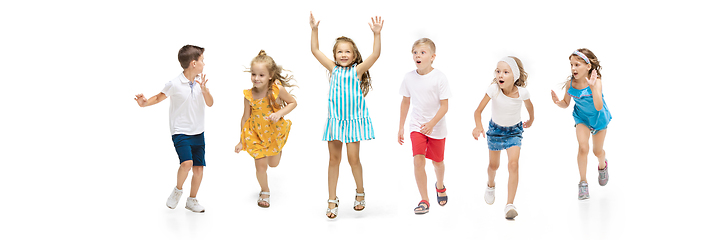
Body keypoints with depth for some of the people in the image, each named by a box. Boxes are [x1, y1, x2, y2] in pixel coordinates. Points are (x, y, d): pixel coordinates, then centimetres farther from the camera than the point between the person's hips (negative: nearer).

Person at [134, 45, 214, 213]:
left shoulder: (201, 80, 1)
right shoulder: (175, 84, -12)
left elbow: (210, 103, 2)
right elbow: (160, 97, 1)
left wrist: (204, 90, -16)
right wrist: (145, 103, -16)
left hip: (198, 133, 5)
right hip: (180, 132, -5)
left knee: (199, 167, 4)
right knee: (187, 163, -24)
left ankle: (192, 200, 23)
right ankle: (178, 190, 4)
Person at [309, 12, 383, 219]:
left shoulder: (357, 70, -4)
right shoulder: (333, 68, 5)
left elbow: (375, 55, -17)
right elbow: (315, 50, 4)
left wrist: (376, 34, -27)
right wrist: (314, 30, -3)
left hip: (354, 120, -3)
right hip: (335, 120, 3)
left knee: (353, 158, -1)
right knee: (334, 159, 8)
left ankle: (360, 192, 23)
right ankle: (332, 200, 15)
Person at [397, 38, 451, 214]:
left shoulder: (439, 78, -16)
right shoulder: (409, 78, -4)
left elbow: (444, 106, -15)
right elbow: (405, 102, 8)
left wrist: (432, 123, -28)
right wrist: (401, 127, 9)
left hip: (436, 127, -2)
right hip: (417, 126, 2)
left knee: (437, 161, 15)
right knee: (418, 160, -15)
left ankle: (440, 186, 47)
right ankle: (424, 200, -7)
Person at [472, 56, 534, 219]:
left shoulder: (522, 92, -25)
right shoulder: (493, 89, -29)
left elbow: (529, 106, -1)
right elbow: (479, 110, -29)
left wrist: (531, 120, 17)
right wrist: (478, 126, -48)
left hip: (514, 131, -1)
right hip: (495, 129, 1)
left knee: (513, 164, -18)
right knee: (494, 165, 16)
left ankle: (510, 205, -16)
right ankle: (490, 186, 52)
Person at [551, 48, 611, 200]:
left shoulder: (596, 81, -32)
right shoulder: (570, 84, -21)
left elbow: (598, 107, -41)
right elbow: (566, 104, -5)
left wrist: (592, 87, -52)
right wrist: (558, 102, -28)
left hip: (599, 117, -1)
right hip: (582, 118, 2)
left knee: (597, 151, 12)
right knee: (583, 147, -16)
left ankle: (602, 165, 49)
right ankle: (583, 183, -2)